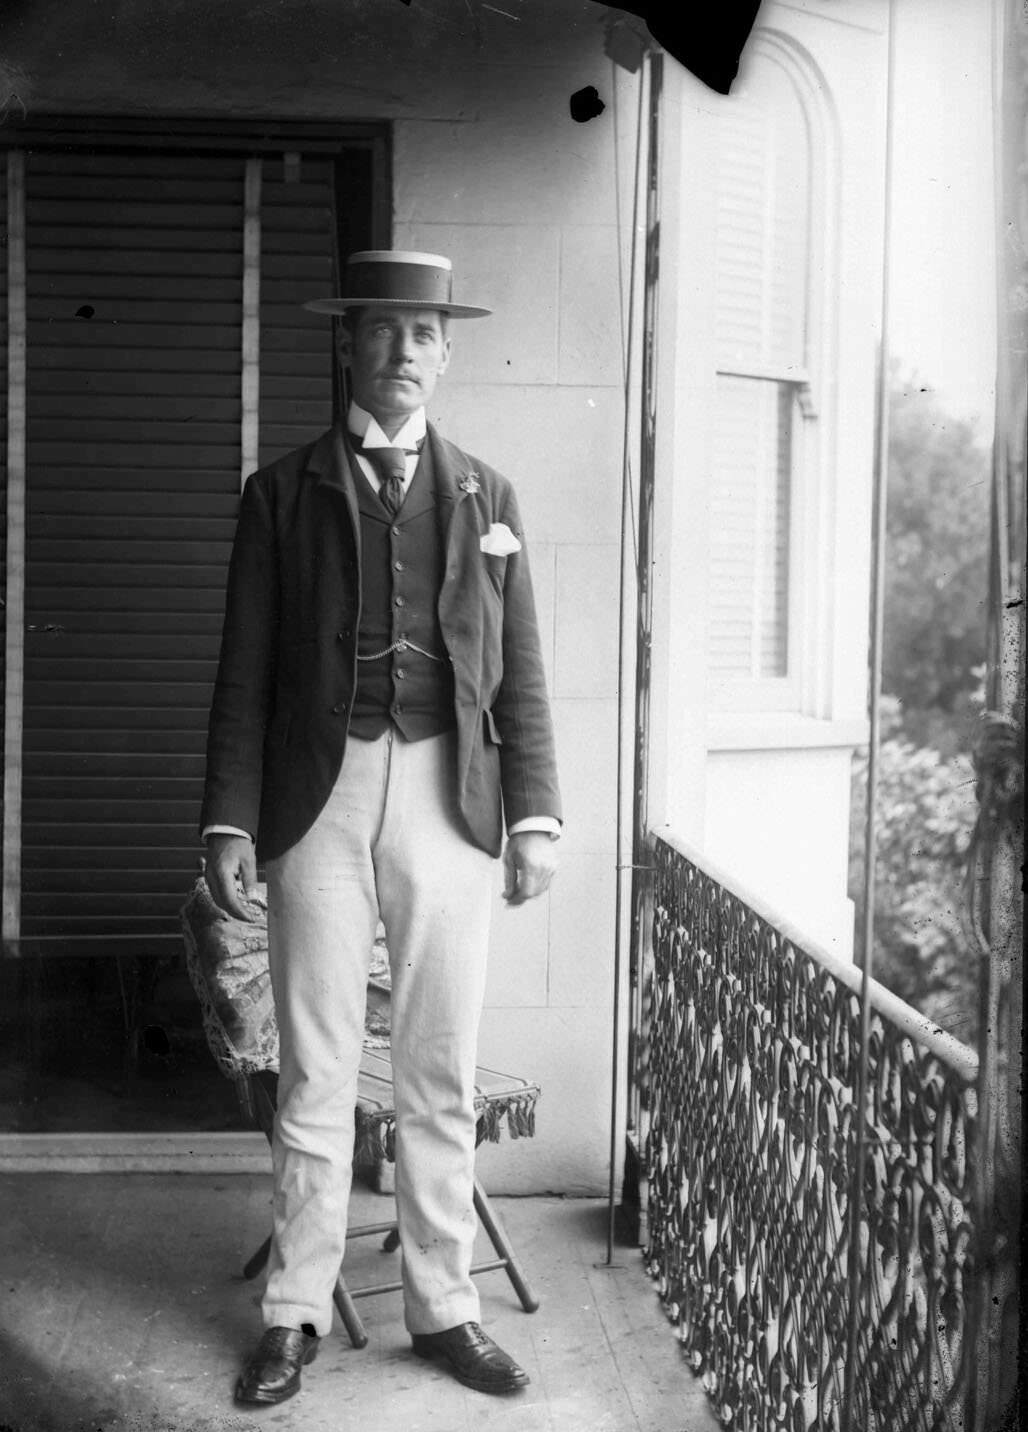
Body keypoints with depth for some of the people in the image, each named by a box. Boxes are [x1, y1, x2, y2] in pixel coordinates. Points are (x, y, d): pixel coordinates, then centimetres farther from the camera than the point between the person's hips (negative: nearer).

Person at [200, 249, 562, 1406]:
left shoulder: (484, 495, 11)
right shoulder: (282, 492, 6)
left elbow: (519, 669, 9)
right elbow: (246, 669, 3)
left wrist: (535, 816, 1)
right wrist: (228, 821, -4)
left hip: (449, 797, 2)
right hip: (321, 796, -1)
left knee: (442, 1075, 8)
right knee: (314, 1072, 4)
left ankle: (441, 1307, 21)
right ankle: (296, 1314, 17)